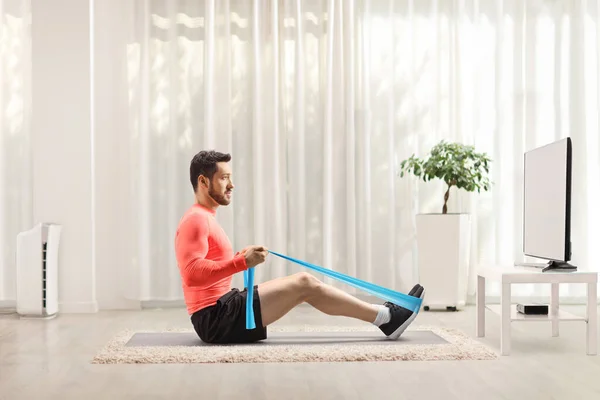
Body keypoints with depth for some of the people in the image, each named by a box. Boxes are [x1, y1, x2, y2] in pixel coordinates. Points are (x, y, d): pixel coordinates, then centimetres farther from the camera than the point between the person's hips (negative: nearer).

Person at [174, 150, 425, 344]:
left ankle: (382, 316, 8)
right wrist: (242, 262, -30)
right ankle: (387, 318, -5)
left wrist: (240, 257, 15)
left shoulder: (204, 218, 19)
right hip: (217, 318, -10)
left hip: (221, 313, 10)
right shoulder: (196, 220, -14)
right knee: (304, 284, -13)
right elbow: (192, 274, -27)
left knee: (303, 282, 8)